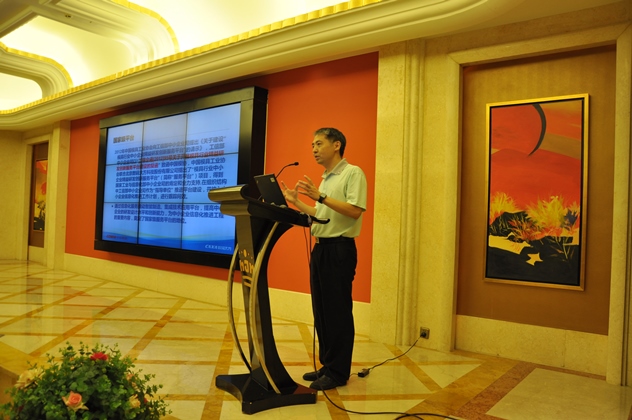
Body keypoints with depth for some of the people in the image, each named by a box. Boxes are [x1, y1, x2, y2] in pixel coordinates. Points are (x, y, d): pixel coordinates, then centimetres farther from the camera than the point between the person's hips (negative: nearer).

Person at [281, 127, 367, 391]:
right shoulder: (325, 179, 18)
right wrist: (295, 201, 18)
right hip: (320, 248, 9)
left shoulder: (353, 173, -7)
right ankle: (327, 365, 24)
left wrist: (320, 196, -23)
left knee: (338, 312, -2)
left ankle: (338, 372, 10)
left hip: (340, 249, -9)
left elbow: (354, 211, -19)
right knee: (321, 311, 12)